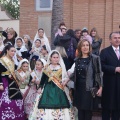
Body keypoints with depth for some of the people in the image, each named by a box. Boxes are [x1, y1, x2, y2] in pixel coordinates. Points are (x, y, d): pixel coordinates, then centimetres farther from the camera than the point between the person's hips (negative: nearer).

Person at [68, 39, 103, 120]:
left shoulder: (95, 58, -5)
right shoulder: (77, 60, 9)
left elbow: (99, 73, -7)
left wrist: (100, 87, -11)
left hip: (89, 88, -4)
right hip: (79, 88, 5)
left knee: (88, 110, 1)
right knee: (80, 109, 9)